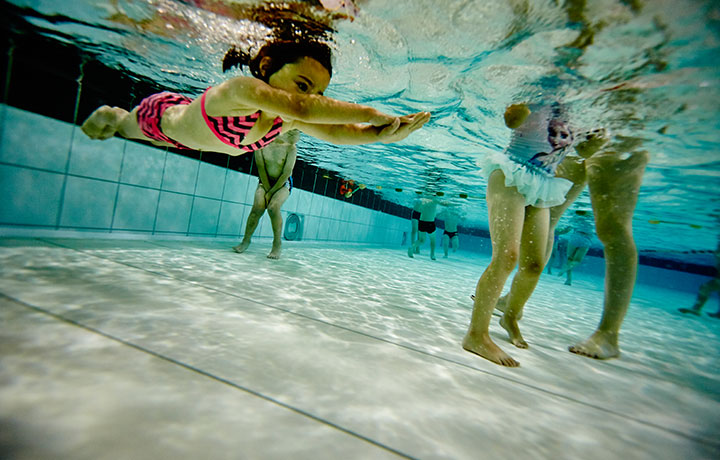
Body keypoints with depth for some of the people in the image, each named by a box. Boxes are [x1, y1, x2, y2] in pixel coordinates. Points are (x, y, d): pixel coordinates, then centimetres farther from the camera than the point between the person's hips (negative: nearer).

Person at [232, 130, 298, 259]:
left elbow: (286, 173, -16)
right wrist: (267, 190, -12)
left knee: (273, 207, -27)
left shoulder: (290, 148, -13)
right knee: (258, 207, -21)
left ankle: (277, 245, -18)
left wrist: (271, 192, -16)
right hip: (265, 181, 2)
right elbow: (261, 168, -8)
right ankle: (246, 240, -6)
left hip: (283, 184, -2)